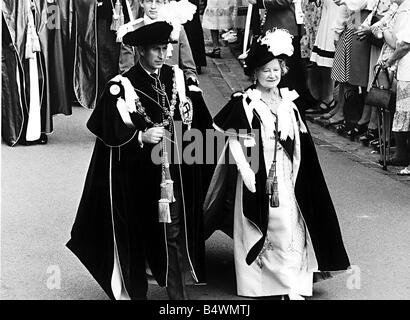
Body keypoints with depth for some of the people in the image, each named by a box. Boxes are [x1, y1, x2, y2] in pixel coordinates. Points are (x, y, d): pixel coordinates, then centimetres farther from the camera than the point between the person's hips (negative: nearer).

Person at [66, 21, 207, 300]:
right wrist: (141, 137, -24)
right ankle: (136, 291, 27)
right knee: (138, 233, 9)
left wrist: (188, 119, -6)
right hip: (136, 175, -3)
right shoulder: (123, 86, -11)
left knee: (174, 231, 5)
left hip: (172, 170, 3)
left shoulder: (175, 77, 4)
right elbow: (109, 132, -11)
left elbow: (191, 117, 16)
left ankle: (178, 293, 16)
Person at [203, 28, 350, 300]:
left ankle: (293, 286, 8)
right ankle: (254, 282, 20)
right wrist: (245, 169, -18)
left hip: (285, 177, 4)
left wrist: (300, 177, 10)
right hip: (256, 175, -4)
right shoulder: (244, 103, -7)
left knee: (288, 229, 1)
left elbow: (300, 144, 13)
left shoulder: (288, 102, 8)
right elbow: (234, 139, -10)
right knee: (256, 229, 5)